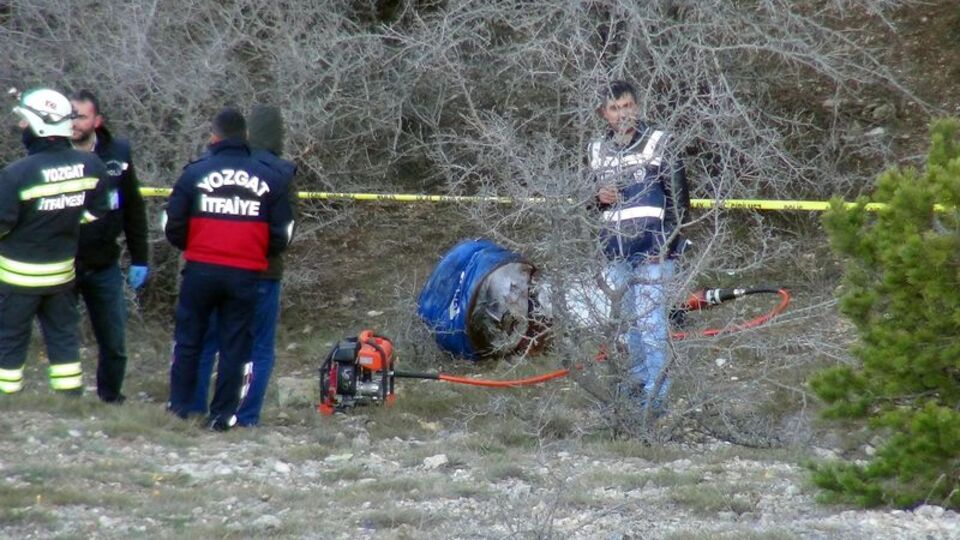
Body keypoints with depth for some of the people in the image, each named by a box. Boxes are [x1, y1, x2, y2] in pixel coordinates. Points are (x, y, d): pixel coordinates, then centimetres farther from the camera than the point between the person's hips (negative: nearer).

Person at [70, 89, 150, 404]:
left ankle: (110, 397, 24)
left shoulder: (117, 154, -2)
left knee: (114, 343, 7)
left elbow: (134, 210, 5)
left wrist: (139, 259, 5)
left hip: (104, 267, 2)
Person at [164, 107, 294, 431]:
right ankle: (223, 415, 6)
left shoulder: (195, 173, -3)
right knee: (234, 345, 7)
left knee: (188, 339, 13)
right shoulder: (268, 179, 1)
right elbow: (282, 234, 4)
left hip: (201, 270, -1)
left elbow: (173, 225, -2)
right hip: (246, 274, 1)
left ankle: (180, 405, 15)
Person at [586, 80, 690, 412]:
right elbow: (590, 197, 24)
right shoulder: (597, 151, 11)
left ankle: (655, 393, -12)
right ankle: (638, 380, 23)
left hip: (652, 247, -5)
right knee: (631, 317, 12)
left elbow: (679, 197, -2)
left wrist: (666, 243, -11)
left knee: (650, 318, -11)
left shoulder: (658, 143, -2)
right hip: (617, 250, 5)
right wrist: (599, 197, -1)